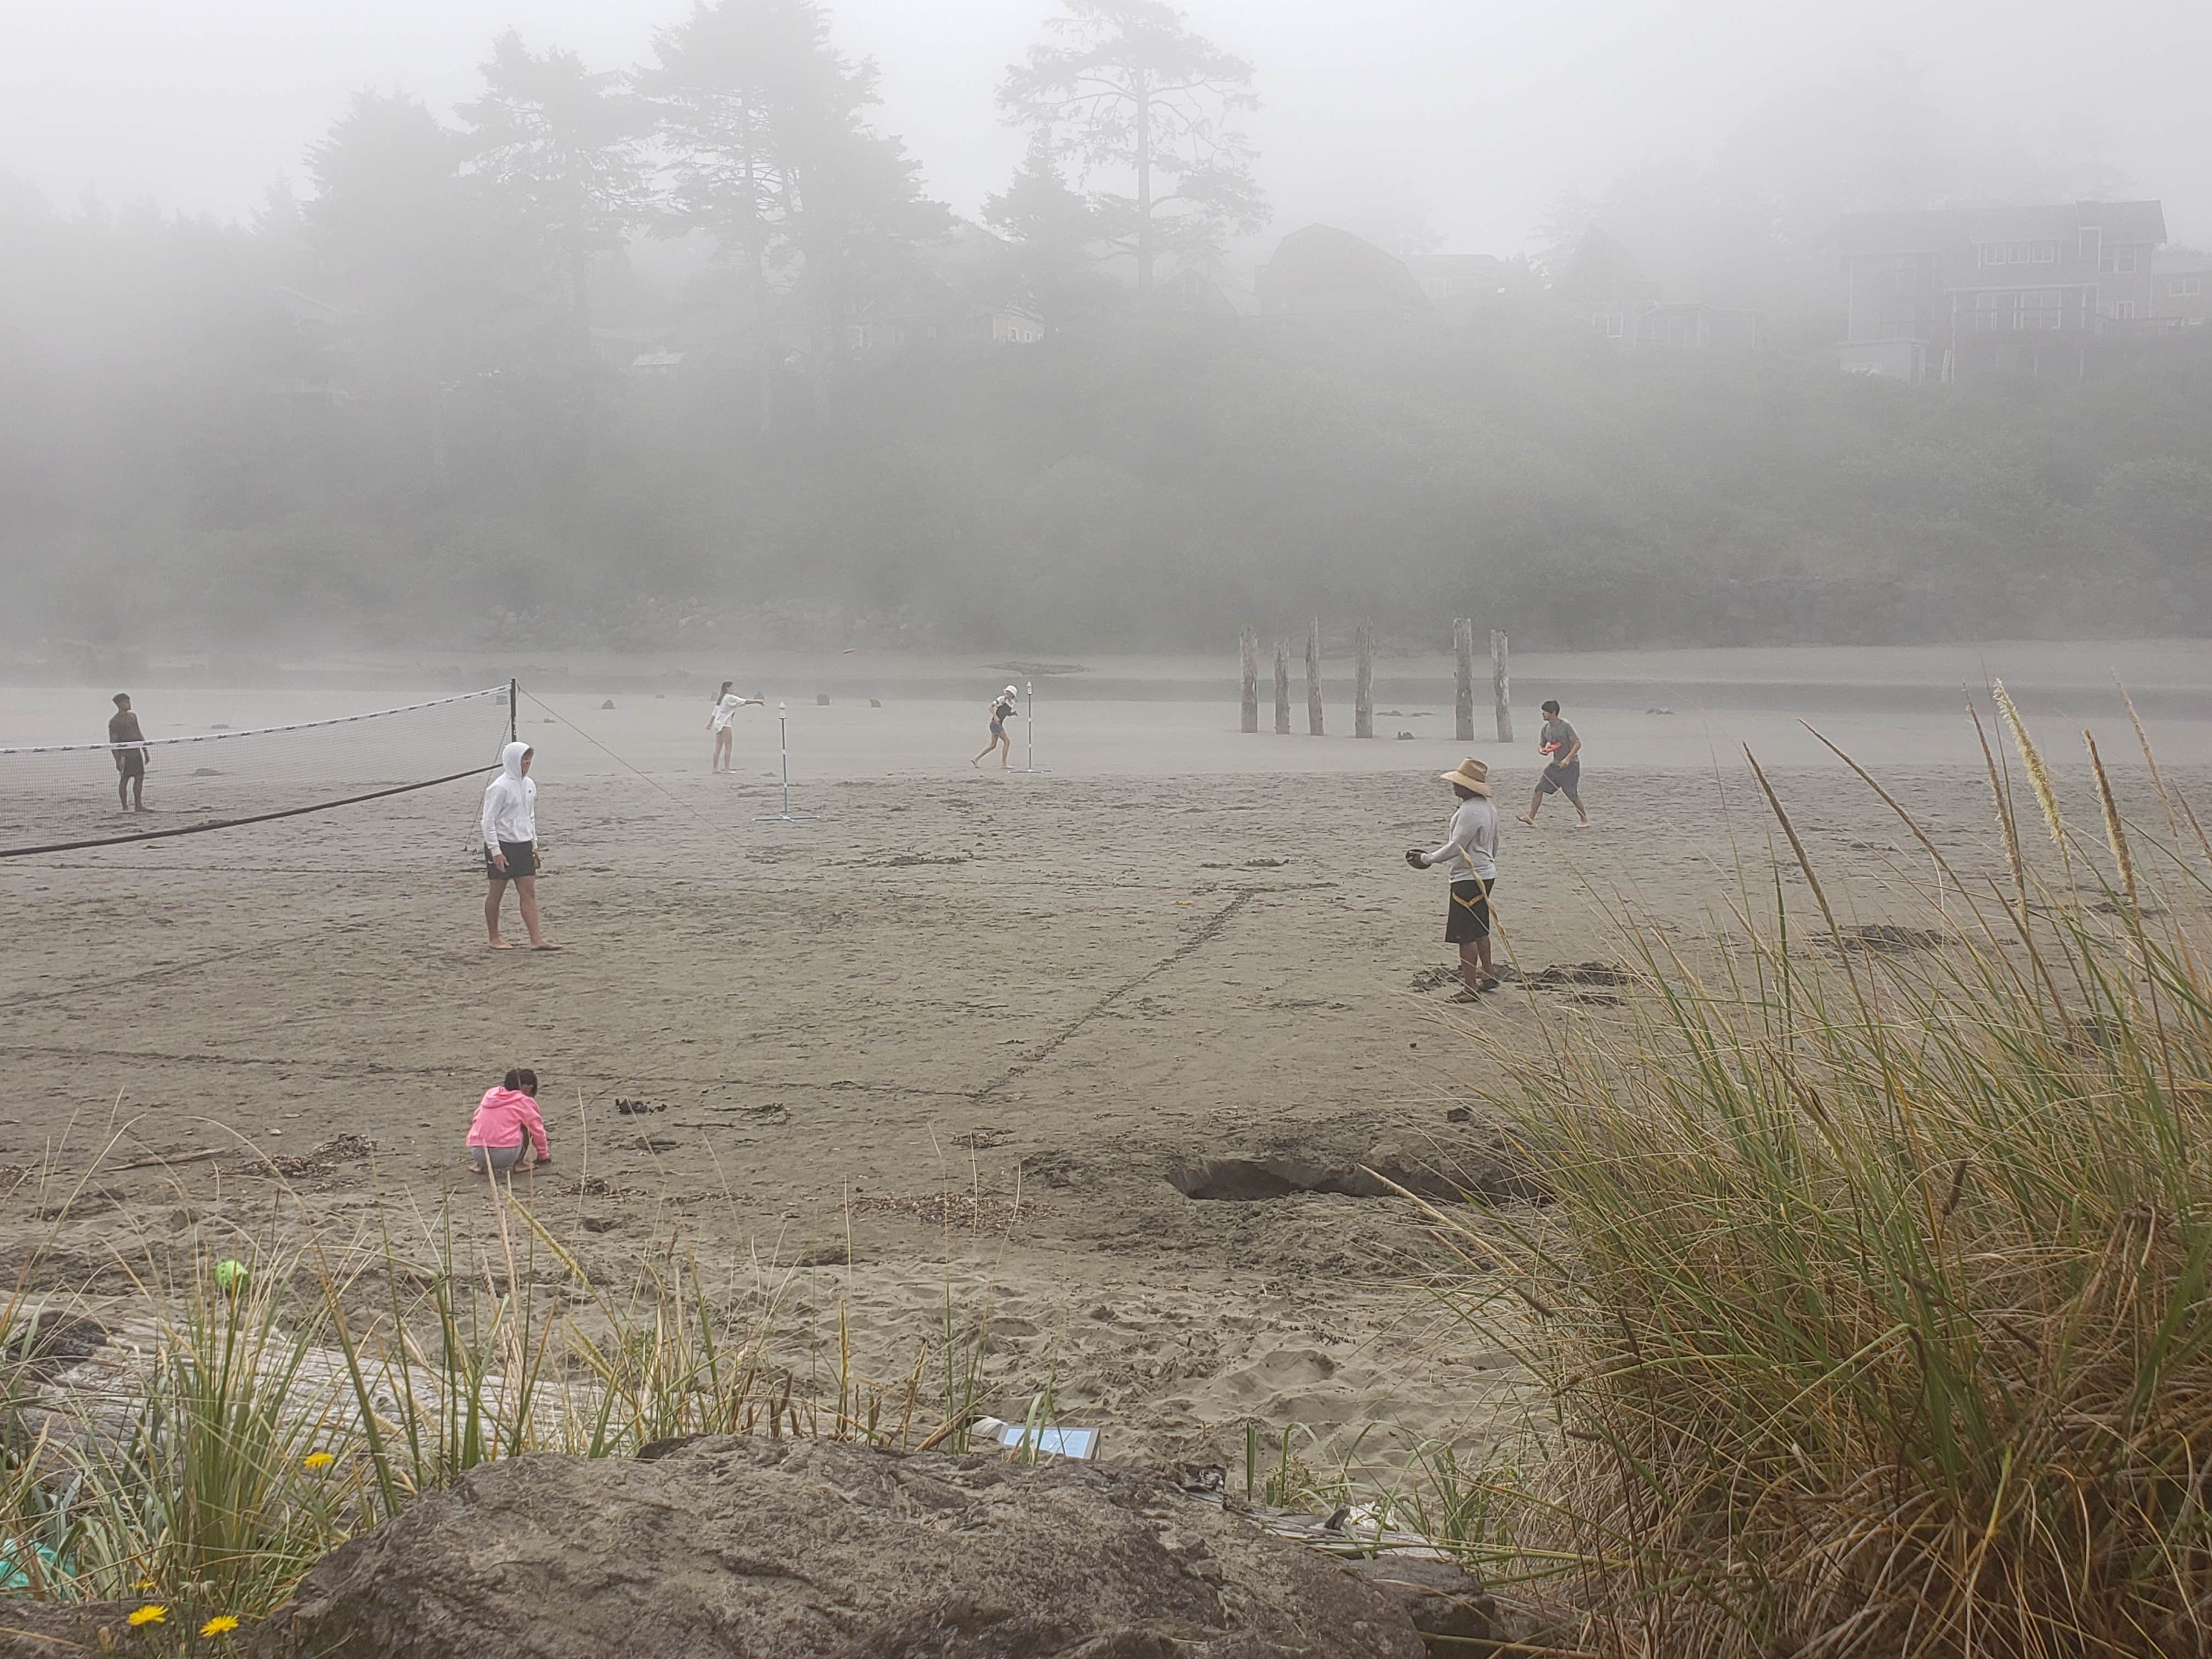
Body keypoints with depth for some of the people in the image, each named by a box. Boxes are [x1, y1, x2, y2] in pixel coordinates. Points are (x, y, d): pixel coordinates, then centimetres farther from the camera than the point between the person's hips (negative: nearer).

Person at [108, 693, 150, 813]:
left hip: (137, 753, 7)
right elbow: (113, 742, -11)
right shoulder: (115, 721, -9)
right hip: (125, 755, -7)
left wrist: (146, 752, 19)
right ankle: (125, 807, 3)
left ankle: (138, 805, 15)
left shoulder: (133, 716, 14)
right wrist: (118, 760, -17)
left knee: (139, 778, 7)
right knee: (124, 780, -2)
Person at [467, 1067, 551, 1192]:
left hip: (477, 1152, 5)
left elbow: (475, 1120, 25)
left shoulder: (490, 1094, 17)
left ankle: (483, 1165, 15)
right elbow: (537, 1130, 11)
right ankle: (520, 1163, 7)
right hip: (506, 1154, -5)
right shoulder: (525, 1102, 5)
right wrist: (543, 1155, 29)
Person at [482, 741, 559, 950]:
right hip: (502, 846, -7)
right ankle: (494, 939, 15)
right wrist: (495, 851, -18)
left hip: (523, 846, 7)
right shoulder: (500, 788, -15)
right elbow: (488, 821, -15)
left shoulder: (529, 785, 9)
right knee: (497, 892, 4)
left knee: (529, 892, 0)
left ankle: (536, 939, -4)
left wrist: (534, 845, 16)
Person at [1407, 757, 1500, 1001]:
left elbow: (1456, 847, -23)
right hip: (1486, 874, 11)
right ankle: (1487, 975, 32)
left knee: (1466, 934, -6)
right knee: (1480, 930, 22)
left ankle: (1470, 988, -4)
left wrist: (1427, 859, -12)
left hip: (1469, 878, -11)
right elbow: (1494, 845, 21)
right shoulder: (1487, 808, 11)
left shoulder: (1470, 811, -22)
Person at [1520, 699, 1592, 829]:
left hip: (1570, 765, -7)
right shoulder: (1546, 728, 6)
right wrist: (1542, 750, -10)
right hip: (1555, 764, 7)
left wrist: (1568, 759, -26)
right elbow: (1541, 744, 16)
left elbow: (1578, 743, -17)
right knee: (1539, 788, -2)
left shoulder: (1565, 726, -15)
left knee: (1572, 794, -8)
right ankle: (1531, 817, 0)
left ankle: (1584, 820, 6)